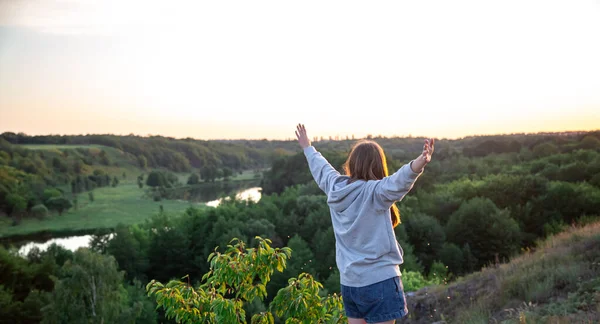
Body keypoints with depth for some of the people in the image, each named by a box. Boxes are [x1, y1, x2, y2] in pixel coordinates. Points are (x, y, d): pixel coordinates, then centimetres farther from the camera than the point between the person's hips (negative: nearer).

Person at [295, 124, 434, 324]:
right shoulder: (374, 192, -16)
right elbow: (398, 181, -36)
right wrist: (419, 163, -52)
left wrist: (308, 147, 40)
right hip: (379, 281, -7)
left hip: (348, 281, 7)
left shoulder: (334, 186, 3)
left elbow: (321, 167, 22)